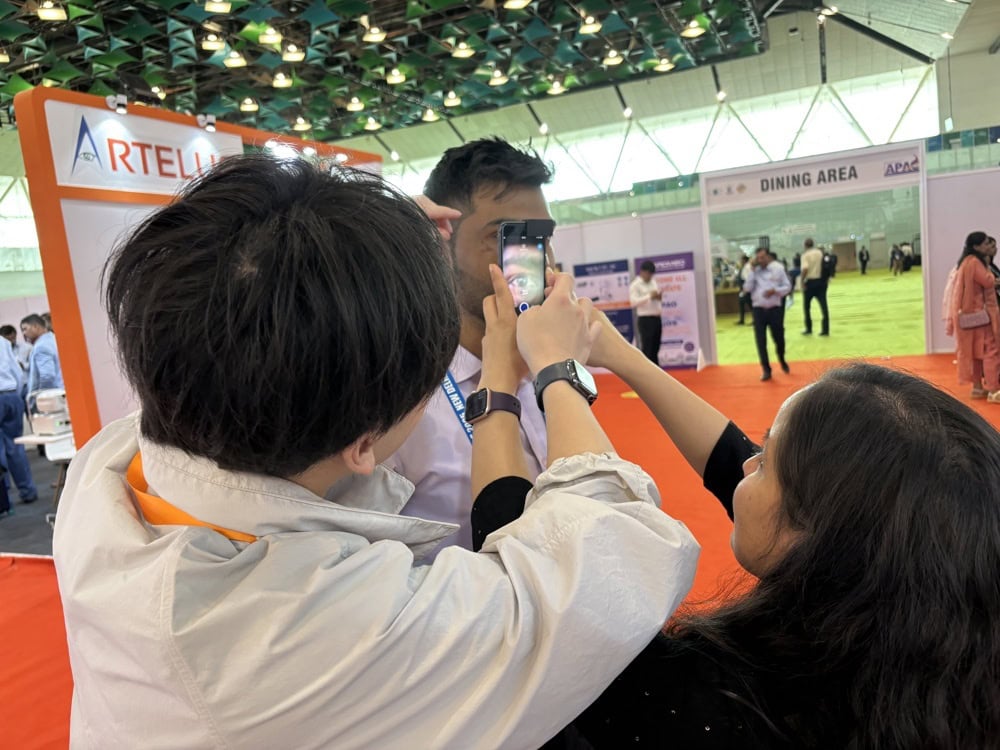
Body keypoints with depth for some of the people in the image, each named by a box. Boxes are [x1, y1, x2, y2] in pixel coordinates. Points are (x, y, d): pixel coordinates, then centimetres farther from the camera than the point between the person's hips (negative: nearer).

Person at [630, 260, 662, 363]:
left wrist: (659, 297, -2)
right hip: (645, 320, -6)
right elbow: (633, 302, -17)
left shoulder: (653, 282, 15)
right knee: (646, 349, -5)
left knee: (655, 349, 11)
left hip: (657, 318, 7)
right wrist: (649, 296, -23)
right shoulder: (635, 285, -5)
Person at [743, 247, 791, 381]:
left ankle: (782, 360, 39)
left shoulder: (778, 268, 0)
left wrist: (775, 290, -16)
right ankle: (766, 370, 9)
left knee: (779, 338, 8)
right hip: (758, 309, 1)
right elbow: (747, 288, -8)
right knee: (761, 341, -1)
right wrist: (752, 271, -10)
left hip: (775, 308, -1)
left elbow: (787, 286, 2)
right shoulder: (754, 271, 3)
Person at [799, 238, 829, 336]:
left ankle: (809, 328, 15)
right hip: (821, 281, 4)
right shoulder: (821, 252, 8)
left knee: (807, 305, 12)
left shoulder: (805, 255, -7)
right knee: (823, 305, 1)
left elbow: (805, 269, -22)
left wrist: (802, 281, -14)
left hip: (810, 282, -4)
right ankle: (825, 329, -2)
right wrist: (826, 279, 15)